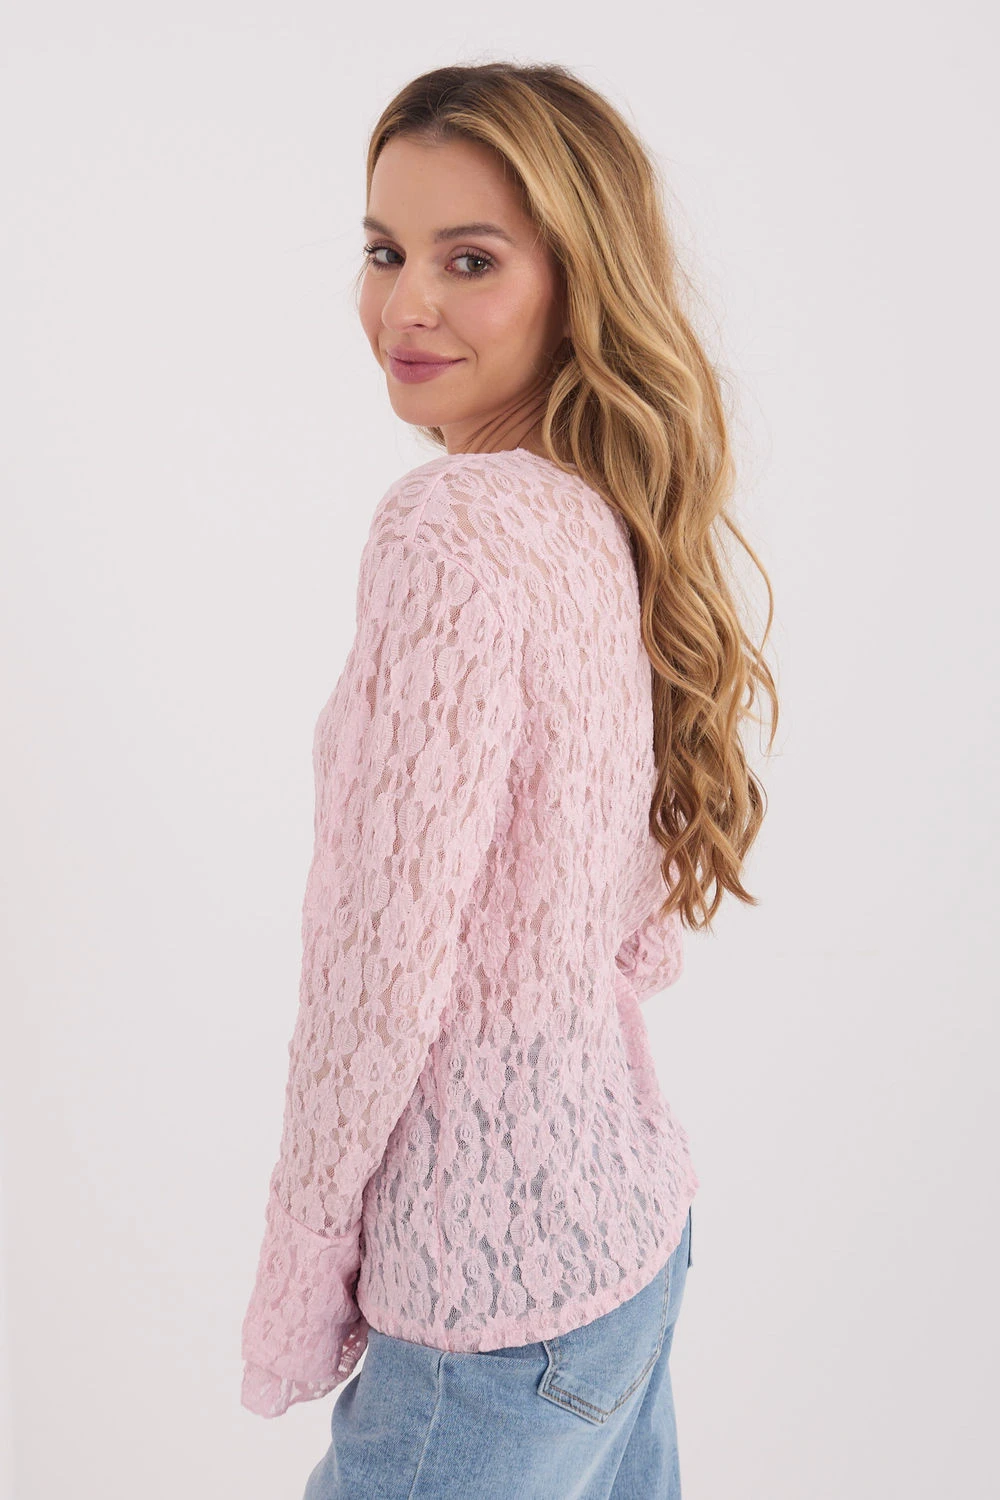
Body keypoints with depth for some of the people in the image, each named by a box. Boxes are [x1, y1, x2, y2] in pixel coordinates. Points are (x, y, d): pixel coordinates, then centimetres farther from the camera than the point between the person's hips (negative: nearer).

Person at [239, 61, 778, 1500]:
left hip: (503, 1292, -8)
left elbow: (380, 956, -20)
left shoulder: (455, 532, -23)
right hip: (632, 1204, 8)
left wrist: (299, 1273, -8)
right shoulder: (612, 520, 4)